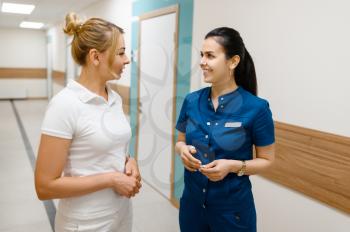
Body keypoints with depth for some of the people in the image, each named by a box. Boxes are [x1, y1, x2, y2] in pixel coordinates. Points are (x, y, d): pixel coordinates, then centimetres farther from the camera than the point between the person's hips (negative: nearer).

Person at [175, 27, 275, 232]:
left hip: (232, 208, -3)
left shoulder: (256, 108, -16)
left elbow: (267, 160, -6)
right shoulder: (192, 101, -4)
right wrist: (183, 149, -12)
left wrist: (234, 166, -22)